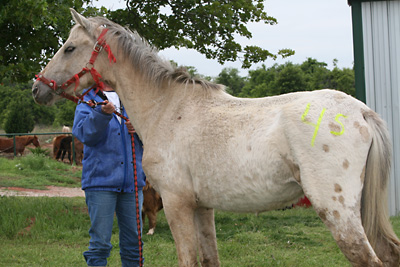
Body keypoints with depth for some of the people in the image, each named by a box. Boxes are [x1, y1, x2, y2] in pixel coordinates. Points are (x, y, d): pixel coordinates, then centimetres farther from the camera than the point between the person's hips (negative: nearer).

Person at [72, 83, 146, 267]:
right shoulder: (88, 102, 4)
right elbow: (84, 134, -13)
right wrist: (102, 114, -28)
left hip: (132, 181, 4)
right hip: (100, 181, -4)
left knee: (134, 242, 8)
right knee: (100, 243, -5)